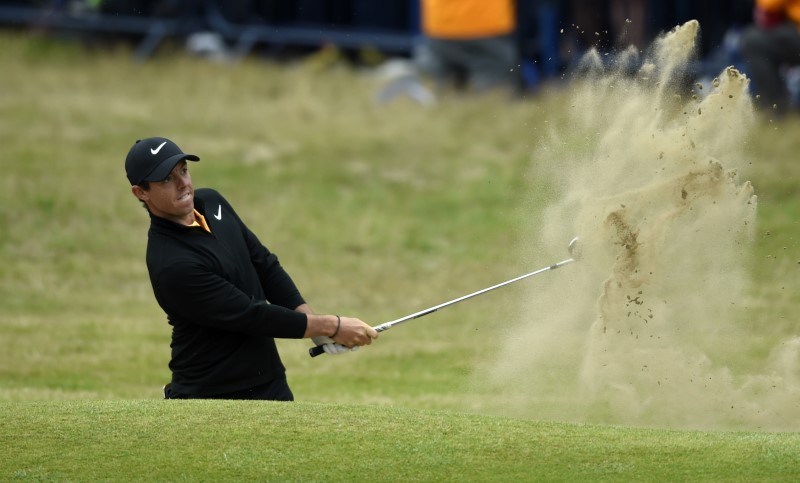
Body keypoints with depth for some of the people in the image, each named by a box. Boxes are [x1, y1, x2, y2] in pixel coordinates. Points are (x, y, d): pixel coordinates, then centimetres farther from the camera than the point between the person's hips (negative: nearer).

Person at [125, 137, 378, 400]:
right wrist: (332, 326, -16)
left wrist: (317, 325, -4)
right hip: (209, 395, -7)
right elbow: (250, 315, -21)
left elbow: (264, 264, 9)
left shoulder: (210, 202, 2)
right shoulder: (171, 265, -23)